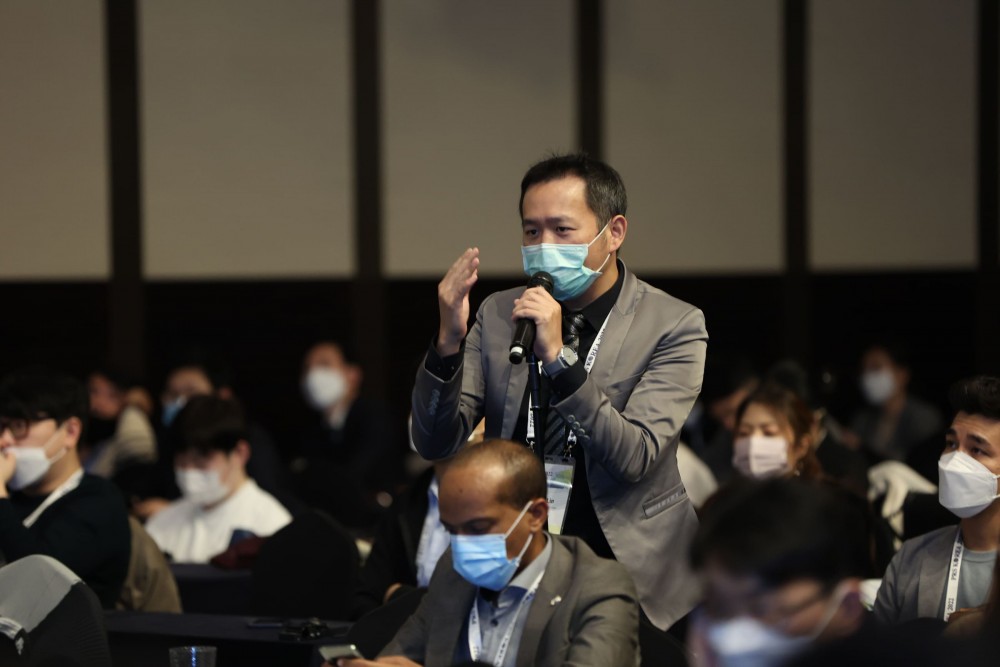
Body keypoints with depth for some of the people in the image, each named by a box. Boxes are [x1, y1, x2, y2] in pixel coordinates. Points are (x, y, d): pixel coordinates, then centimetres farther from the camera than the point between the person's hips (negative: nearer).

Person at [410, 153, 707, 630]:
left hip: (626, 570, -2)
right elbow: (435, 444, 0)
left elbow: (634, 459, -16)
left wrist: (557, 358, -25)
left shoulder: (673, 326, -5)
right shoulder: (499, 315, 5)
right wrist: (449, 343, -17)